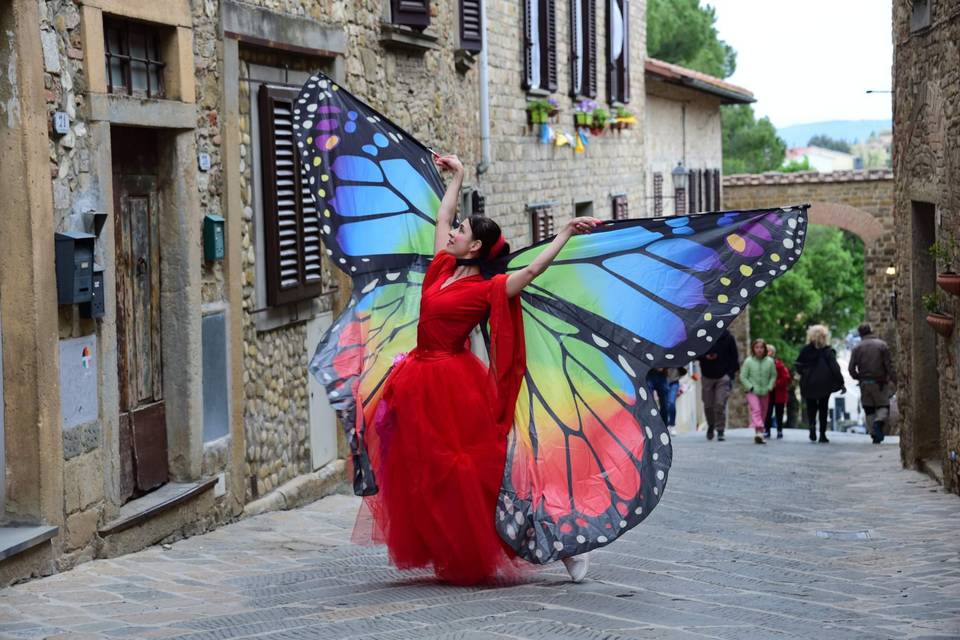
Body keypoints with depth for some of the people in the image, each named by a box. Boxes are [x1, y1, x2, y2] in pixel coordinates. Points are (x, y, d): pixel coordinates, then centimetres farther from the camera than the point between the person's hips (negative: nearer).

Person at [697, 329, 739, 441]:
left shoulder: (727, 338, 1)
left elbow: (734, 356, 5)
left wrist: (731, 373, -2)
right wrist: (705, 357, -14)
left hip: (723, 376, -2)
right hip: (707, 376, 2)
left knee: (720, 404, -10)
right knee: (708, 405, 8)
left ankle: (720, 430, -5)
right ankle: (711, 425, 31)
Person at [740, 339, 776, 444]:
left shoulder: (770, 361, 0)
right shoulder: (748, 361, -6)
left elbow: (773, 375, 10)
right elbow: (743, 377, -1)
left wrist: (769, 387, -2)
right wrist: (750, 387, -9)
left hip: (765, 392, 3)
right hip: (752, 392, -3)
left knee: (763, 414, 8)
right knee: (756, 410, -21)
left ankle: (758, 435, 20)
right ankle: (759, 432, -35)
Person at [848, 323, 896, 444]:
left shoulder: (857, 348, 2)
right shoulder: (882, 345, -1)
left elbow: (851, 368, -3)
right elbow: (889, 365, -8)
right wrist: (893, 379, -6)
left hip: (864, 384, 2)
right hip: (880, 383, -2)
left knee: (869, 410, 9)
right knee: (883, 406, 5)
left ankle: (874, 435, 4)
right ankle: (879, 421, -25)